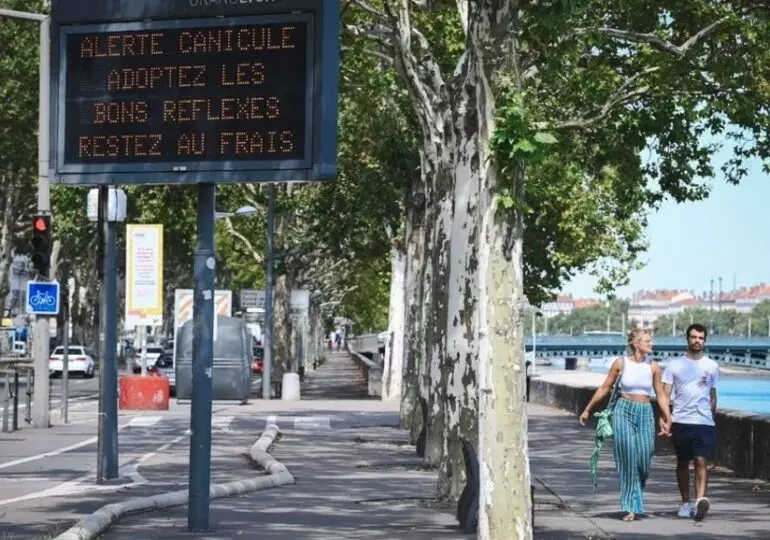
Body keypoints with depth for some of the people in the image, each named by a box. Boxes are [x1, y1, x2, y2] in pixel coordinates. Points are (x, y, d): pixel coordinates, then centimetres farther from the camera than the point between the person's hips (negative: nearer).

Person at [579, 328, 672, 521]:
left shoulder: (653, 367, 4)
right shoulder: (621, 363, -1)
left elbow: (661, 395, 10)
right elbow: (605, 388, 8)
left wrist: (667, 419, 4)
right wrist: (587, 410, 13)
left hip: (645, 413, 2)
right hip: (624, 411, -2)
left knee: (644, 459, -6)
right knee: (628, 459, -6)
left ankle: (635, 503, 19)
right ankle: (631, 506, 1)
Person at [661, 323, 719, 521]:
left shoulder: (712, 366, 9)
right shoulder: (675, 365, 5)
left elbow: (713, 397, 16)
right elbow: (665, 395, 2)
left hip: (704, 422, -1)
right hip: (680, 421, 1)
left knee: (701, 461, -14)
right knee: (682, 463, 10)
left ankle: (700, 499, -25)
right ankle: (685, 503, 20)